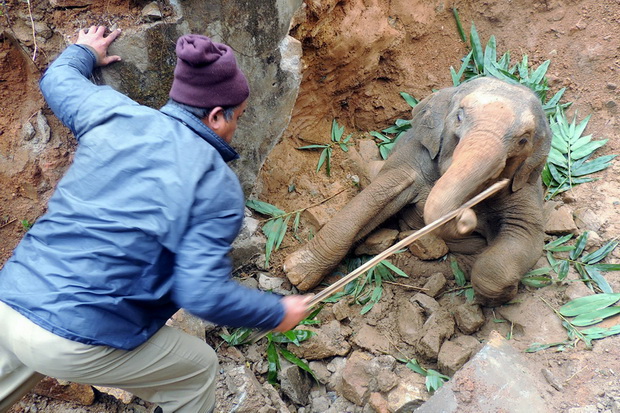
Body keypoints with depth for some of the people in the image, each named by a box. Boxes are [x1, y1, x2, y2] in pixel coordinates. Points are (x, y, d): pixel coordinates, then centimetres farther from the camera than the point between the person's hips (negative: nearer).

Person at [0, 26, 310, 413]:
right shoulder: (217, 185, -13)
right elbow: (204, 294, -18)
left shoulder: (113, 113, 2)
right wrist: (278, 312, -2)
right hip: (80, 343, -6)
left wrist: (84, 52, 45)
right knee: (198, 369, 19)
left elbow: (58, 79, 23)